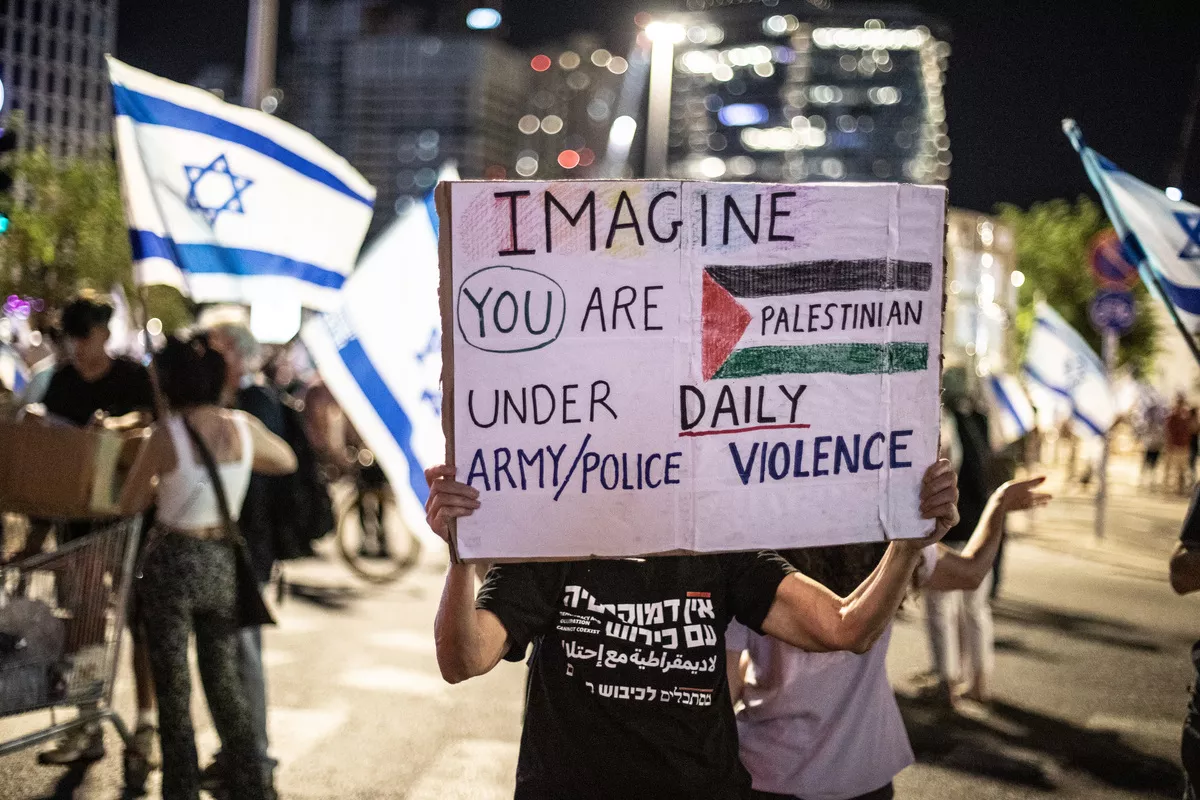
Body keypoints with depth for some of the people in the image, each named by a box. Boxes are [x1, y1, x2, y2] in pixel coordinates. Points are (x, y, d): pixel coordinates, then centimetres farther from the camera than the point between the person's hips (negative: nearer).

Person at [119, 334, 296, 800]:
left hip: (172, 563, -4)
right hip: (222, 563, 4)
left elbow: (130, 502, -5)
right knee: (224, 679, 17)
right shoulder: (245, 427, -5)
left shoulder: (168, 434, -16)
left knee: (173, 689, 9)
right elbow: (286, 461, 15)